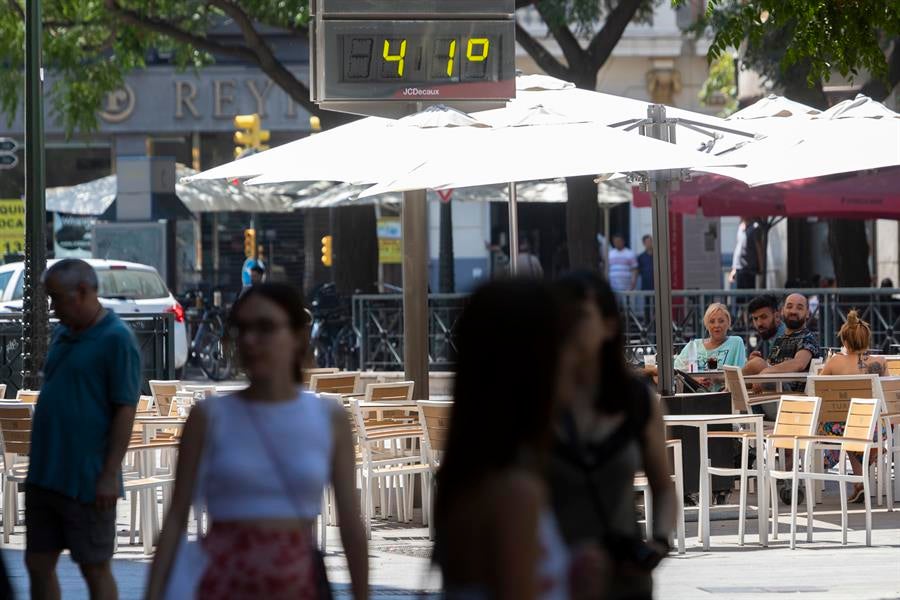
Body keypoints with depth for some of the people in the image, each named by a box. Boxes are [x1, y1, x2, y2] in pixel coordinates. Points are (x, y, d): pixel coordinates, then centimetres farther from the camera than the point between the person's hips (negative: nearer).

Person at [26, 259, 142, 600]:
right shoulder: (63, 335, 13)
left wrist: (110, 476, -19)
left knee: (95, 569, 0)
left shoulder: (116, 339, -11)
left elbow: (125, 410, -15)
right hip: (44, 478, 8)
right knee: (38, 564, 9)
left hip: (87, 482, -8)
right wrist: (39, 466, 19)